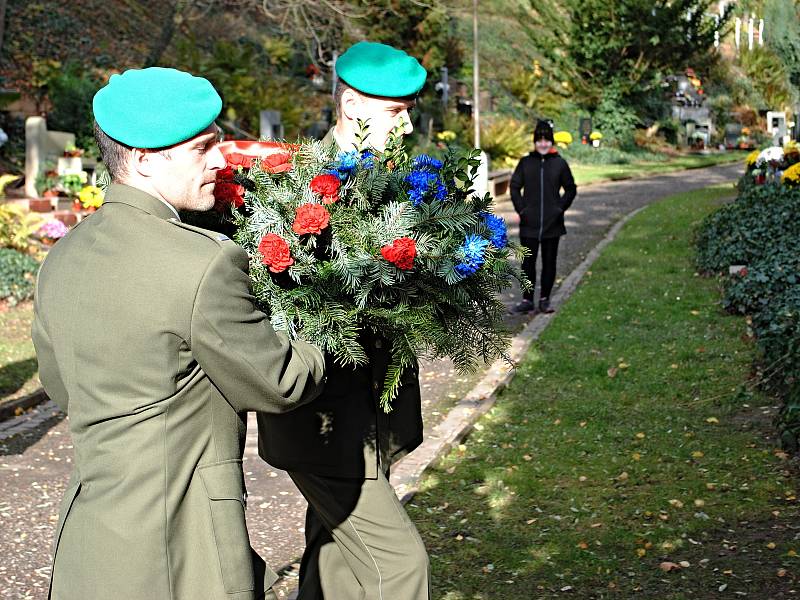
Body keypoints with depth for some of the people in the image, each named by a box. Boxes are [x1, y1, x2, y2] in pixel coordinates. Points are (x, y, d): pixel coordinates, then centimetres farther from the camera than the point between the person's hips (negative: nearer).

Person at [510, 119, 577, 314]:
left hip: (552, 223, 0)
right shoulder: (526, 162, 2)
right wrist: (521, 209, -3)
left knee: (549, 262, 7)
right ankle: (527, 299, 10)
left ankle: (544, 299, 16)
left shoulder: (560, 163, 1)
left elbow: (571, 189, 9)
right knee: (528, 262, 3)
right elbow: (514, 186, 7)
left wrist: (560, 208, -3)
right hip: (529, 223, 0)